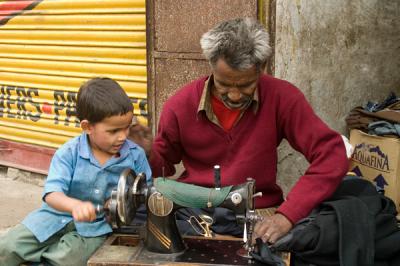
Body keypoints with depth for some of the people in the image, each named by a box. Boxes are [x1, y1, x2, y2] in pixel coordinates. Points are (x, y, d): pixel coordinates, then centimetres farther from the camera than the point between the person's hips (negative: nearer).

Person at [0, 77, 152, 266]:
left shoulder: (136, 155, -8)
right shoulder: (69, 153, -12)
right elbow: (52, 193, -22)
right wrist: (75, 205, -44)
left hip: (95, 225, 0)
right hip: (57, 215, 1)